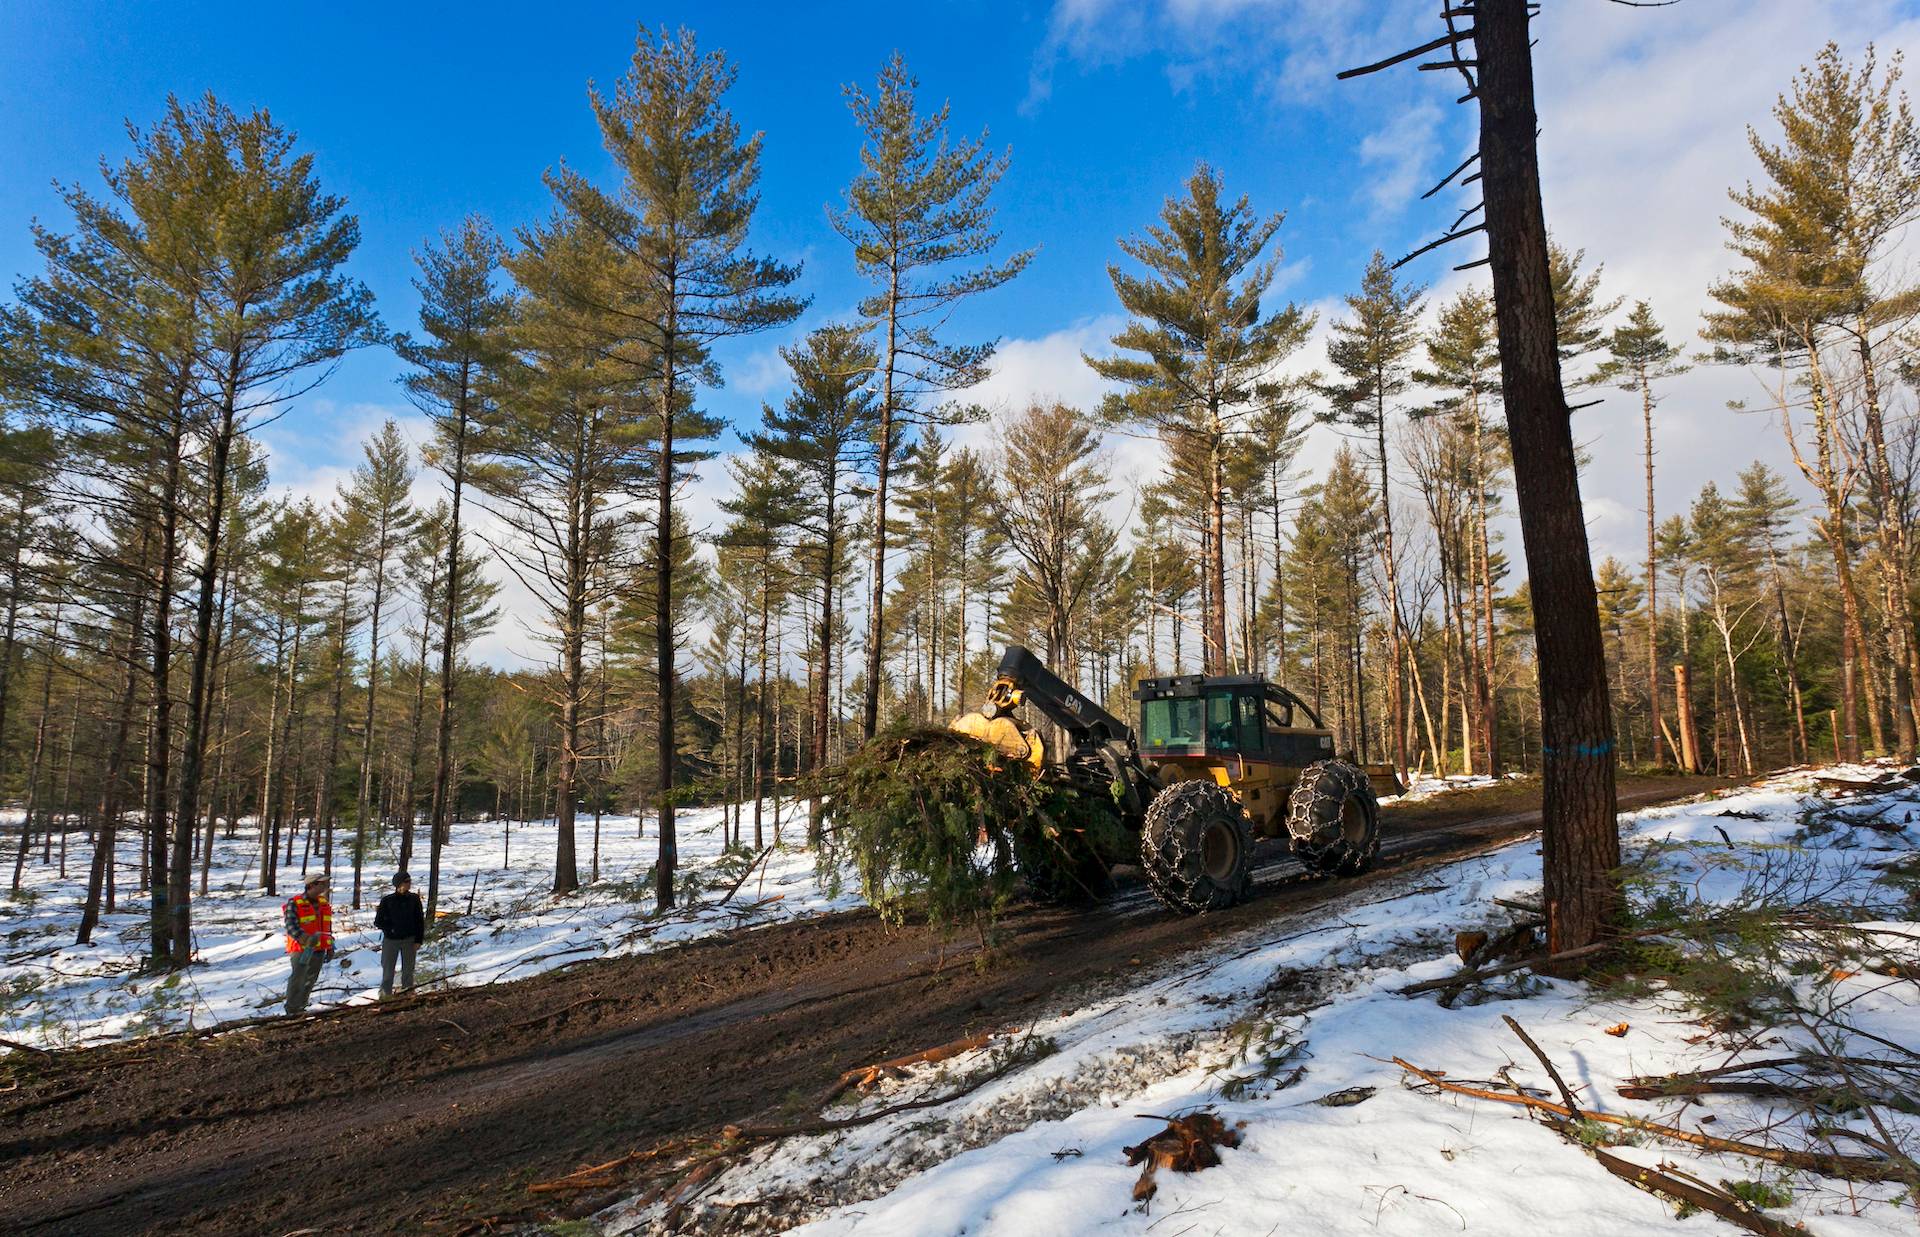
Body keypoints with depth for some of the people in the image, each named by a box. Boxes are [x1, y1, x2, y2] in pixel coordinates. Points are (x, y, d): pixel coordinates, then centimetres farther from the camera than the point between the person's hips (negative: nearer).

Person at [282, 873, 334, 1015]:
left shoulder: (324, 903, 12)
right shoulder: (294, 903, -10)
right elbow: (291, 926, -19)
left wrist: (330, 947, 18)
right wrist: (306, 939, -33)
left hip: (319, 950, 6)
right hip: (301, 949, -6)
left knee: (310, 980, 11)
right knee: (298, 978, -9)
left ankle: (301, 1006, 21)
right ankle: (292, 1008, 0)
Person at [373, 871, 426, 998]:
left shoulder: (414, 899, 2)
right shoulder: (387, 901, -3)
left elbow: (420, 921, 5)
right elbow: (378, 922, 1)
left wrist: (419, 940, 0)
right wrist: (391, 929, -12)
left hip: (409, 940, 1)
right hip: (391, 940, -1)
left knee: (408, 969, 4)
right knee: (388, 969, 3)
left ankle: (407, 991, 12)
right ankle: (385, 994, 14)